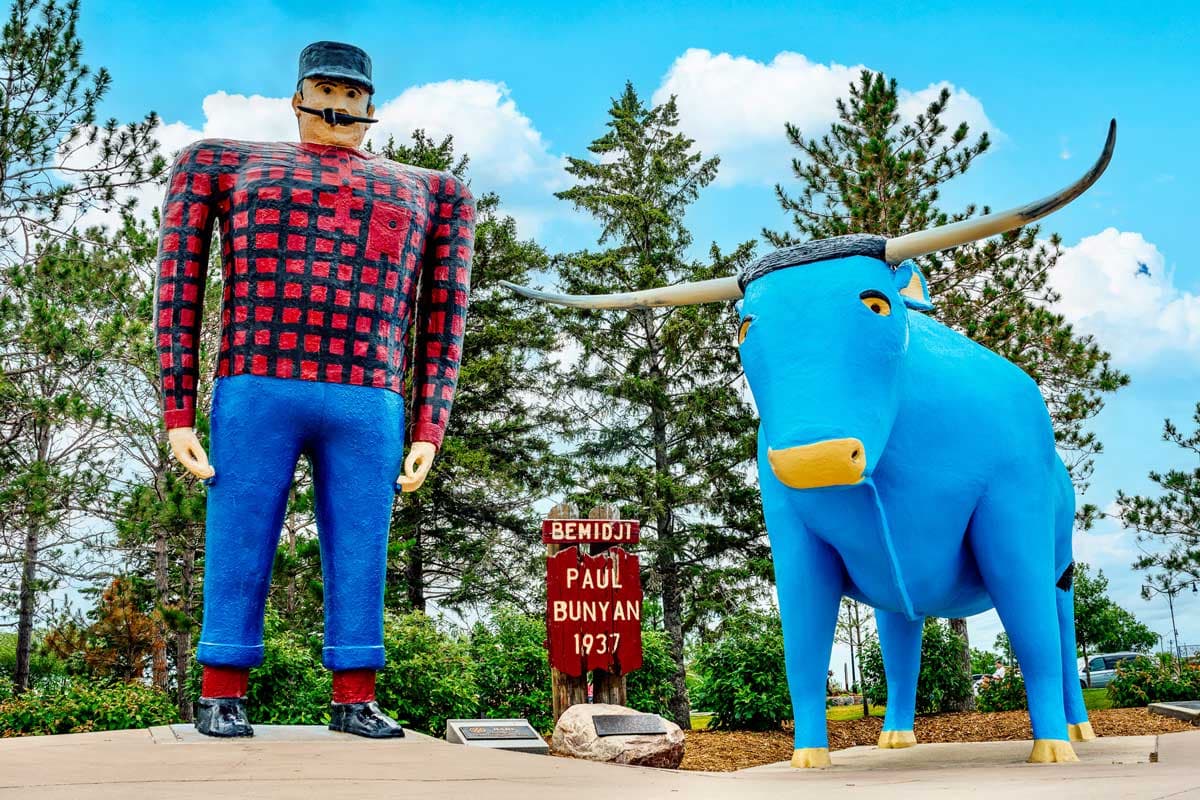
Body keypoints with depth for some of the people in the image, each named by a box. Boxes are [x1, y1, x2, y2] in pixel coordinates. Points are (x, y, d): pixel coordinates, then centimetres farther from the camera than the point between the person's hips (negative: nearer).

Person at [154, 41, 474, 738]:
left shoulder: (424, 192, 20)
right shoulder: (231, 165, 16)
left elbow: (444, 318, 15)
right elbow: (180, 290, 9)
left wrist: (430, 433, 6)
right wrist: (178, 415, 1)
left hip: (367, 406, 2)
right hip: (257, 393, -1)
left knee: (360, 556, 1)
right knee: (241, 551, 0)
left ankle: (355, 701, 11)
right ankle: (223, 698, 11)